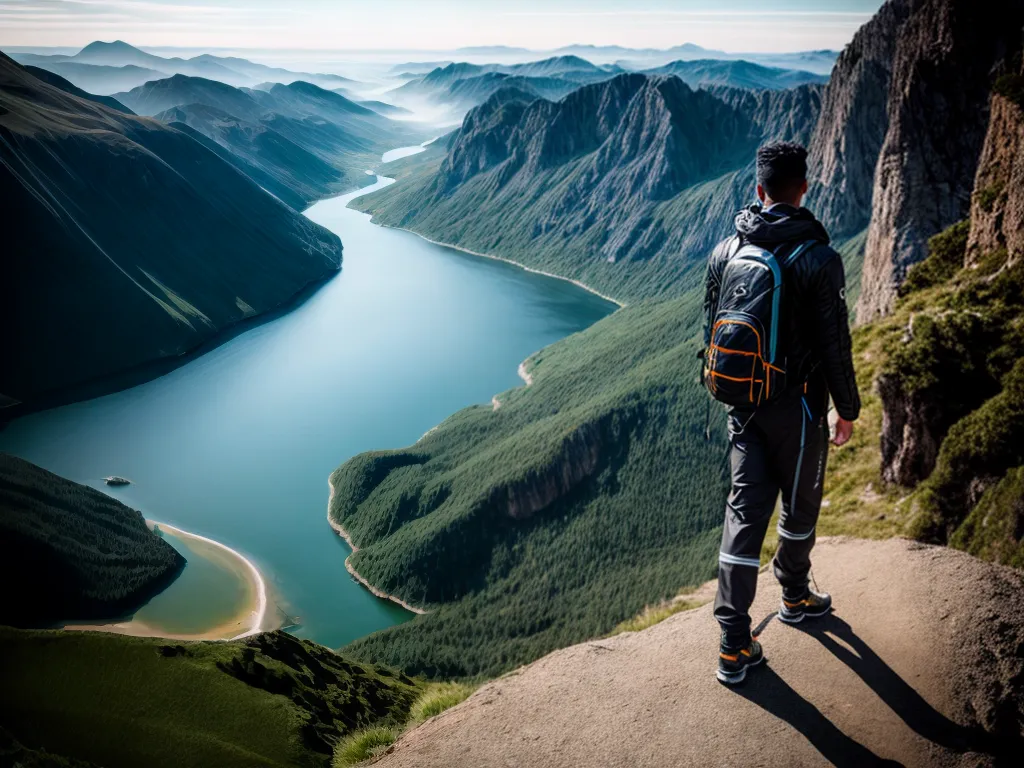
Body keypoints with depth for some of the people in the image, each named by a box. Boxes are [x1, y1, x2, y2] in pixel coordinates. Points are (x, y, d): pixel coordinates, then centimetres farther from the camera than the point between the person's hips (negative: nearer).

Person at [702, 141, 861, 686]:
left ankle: (735, 647, 3)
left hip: (743, 405, 4)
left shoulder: (724, 251, 0)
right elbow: (834, 345, -12)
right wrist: (847, 410, 1)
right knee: (800, 506, 18)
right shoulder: (819, 259, -15)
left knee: (744, 512, 4)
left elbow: (711, 330, 10)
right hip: (796, 406, -4)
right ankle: (794, 597, 41)